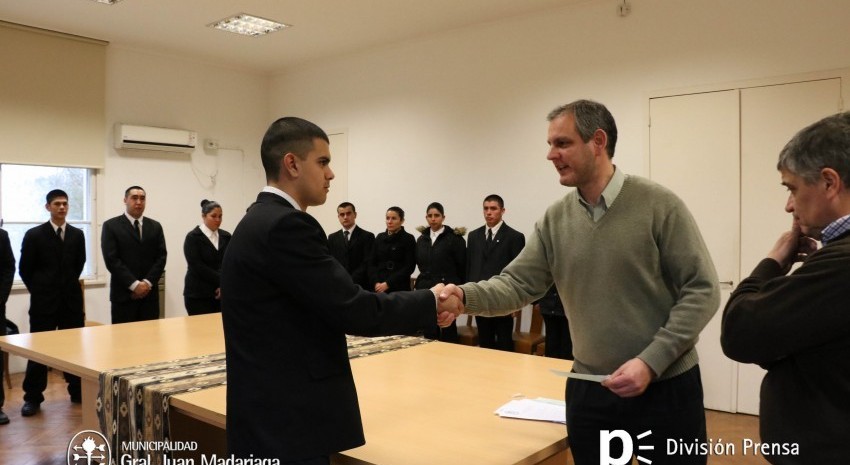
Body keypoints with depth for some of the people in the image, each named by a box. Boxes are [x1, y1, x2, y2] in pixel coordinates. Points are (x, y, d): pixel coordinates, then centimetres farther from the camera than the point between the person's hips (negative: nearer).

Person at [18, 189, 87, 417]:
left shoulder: (77, 234, 5)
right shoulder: (34, 235, -4)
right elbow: (24, 269, 2)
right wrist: (39, 290, 6)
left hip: (72, 299, 3)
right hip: (43, 301, -2)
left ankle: (77, 391, 20)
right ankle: (33, 397, 13)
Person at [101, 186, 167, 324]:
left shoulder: (155, 226, 11)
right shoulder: (111, 226, 0)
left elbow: (161, 257, 5)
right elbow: (111, 260, -8)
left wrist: (147, 282, -9)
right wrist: (134, 284, -14)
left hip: (150, 293, 3)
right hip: (123, 293, -3)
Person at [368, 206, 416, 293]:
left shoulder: (408, 239, -1)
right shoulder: (380, 238, 11)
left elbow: (409, 267, -7)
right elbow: (372, 263, 9)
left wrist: (388, 284, -13)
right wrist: (376, 283, -7)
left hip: (399, 287, -3)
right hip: (378, 287, 3)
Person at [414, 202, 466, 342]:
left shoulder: (454, 238, -6)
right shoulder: (422, 239, 11)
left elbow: (462, 266, -2)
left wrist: (458, 288, 4)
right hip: (426, 290, 5)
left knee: (448, 331, 1)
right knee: (429, 332, 7)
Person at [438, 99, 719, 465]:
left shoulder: (658, 205, -11)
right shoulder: (555, 220, 1)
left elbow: (701, 290, -11)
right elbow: (518, 285, -3)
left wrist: (650, 362, -18)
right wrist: (465, 295, -23)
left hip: (666, 387, -3)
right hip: (589, 391, 4)